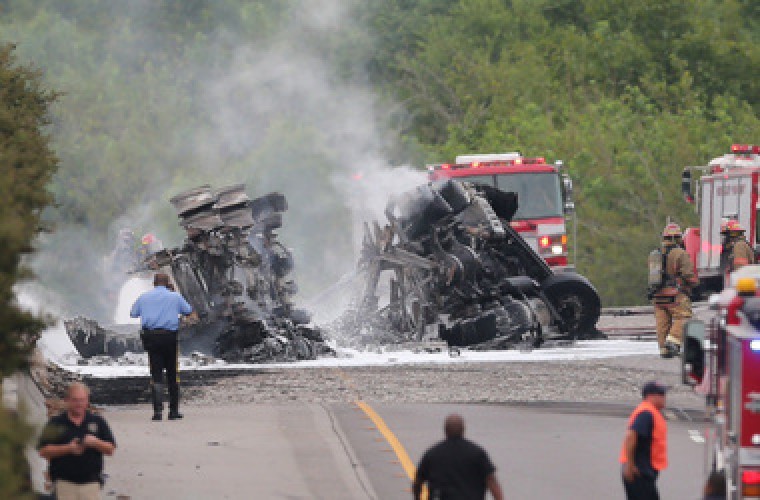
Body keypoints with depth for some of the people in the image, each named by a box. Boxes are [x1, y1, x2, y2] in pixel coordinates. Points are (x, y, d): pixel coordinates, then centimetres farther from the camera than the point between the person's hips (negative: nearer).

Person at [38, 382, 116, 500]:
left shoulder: (98, 422, 8)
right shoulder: (56, 423, 3)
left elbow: (110, 449, 7)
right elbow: (44, 451, -2)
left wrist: (96, 443, -13)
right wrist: (68, 448, -15)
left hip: (91, 481, 1)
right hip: (64, 482, -1)